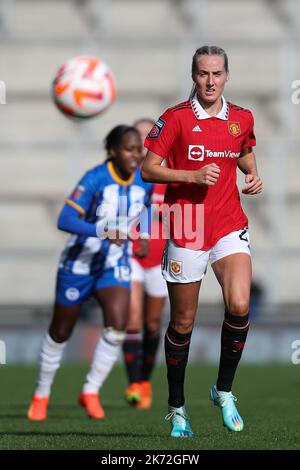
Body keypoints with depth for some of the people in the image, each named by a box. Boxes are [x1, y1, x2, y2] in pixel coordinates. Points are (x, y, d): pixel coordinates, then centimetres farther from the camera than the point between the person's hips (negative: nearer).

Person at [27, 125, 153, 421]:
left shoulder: (144, 180, -6)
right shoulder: (95, 179, -22)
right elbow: (65, 220, -31)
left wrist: (143, 235, 9)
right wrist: (102, 232, -43)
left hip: (115, 266, 3)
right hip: (79, 264, -3)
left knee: (117, 325, -20)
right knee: (60, 333, 10)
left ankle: (91, 392, -3)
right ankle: (41, 395, 31)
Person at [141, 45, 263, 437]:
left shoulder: (242, 118, 6)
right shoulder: (176, 118, -7)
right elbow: (148, 170, -7)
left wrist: (253, 174, 5)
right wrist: (193, 175, -18)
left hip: (230, 226, 3)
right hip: (187, 230, -2)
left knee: (239, 306, -19)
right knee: (183, 322, 5)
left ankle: (224, 390, 1)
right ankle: (177, 408, 21)